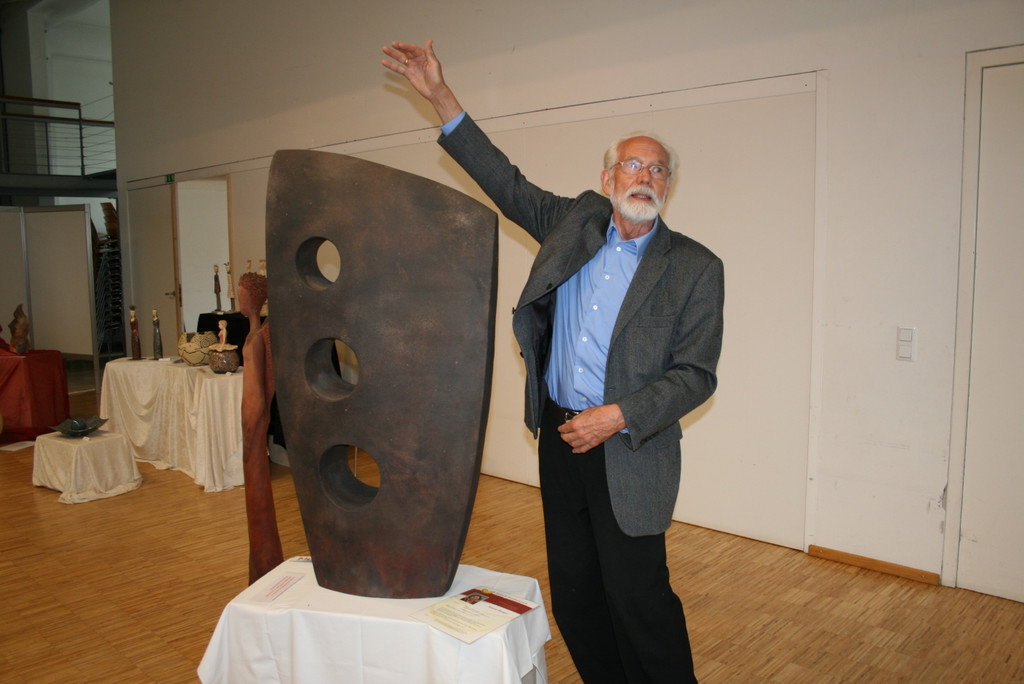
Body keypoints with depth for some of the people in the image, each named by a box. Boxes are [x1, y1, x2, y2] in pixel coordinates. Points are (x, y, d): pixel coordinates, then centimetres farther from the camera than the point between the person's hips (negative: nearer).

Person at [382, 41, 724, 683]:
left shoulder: (695, 267, -5)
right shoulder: (575, 221, 5)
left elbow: (696, 375, -7)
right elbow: (506, 181, 8)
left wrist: (618, 418, -18)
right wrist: (440, 95, 4)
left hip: (628, 451, -4)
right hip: (561, 435, 5)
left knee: (637, 594, 0)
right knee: (572, 590, 15)